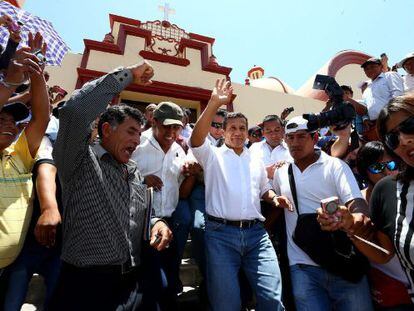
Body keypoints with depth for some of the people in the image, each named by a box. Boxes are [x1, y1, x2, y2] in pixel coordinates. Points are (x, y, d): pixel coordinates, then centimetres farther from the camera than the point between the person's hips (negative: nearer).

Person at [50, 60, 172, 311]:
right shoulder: (81, 161, -9)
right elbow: (74, 112, -27)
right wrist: (127, 75, -18)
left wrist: (156, 223, -4)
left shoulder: (134, 171, 12)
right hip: (86, 283, -5)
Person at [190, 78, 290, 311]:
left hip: (256, 233, 4)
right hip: (221, 233, -3)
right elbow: (197, 138, -15)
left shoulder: (256, 161, 19)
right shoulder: (213, 155, 5)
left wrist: (274, 197, 7)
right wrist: (215, 104, -25)